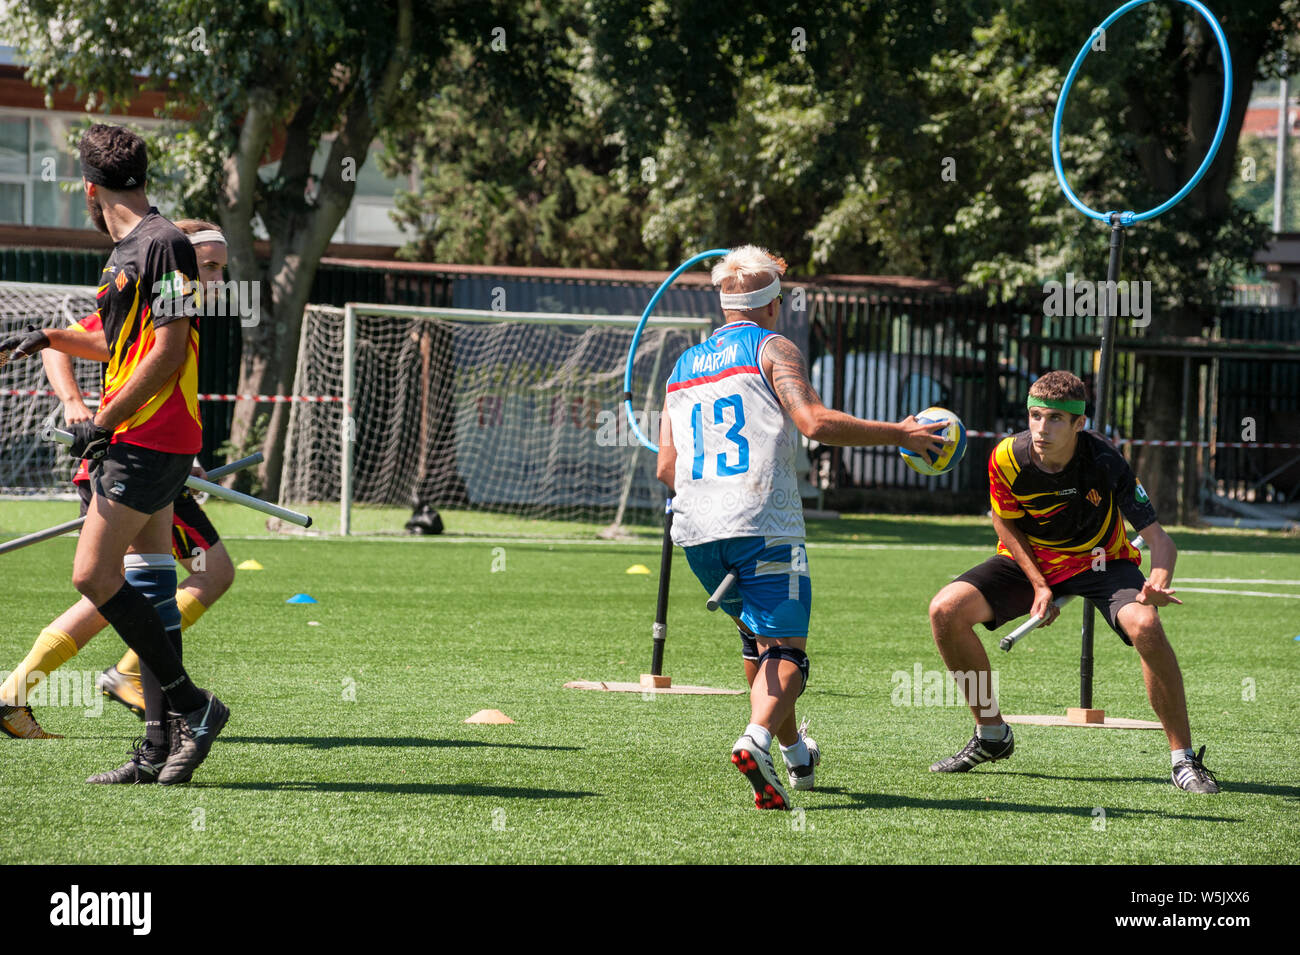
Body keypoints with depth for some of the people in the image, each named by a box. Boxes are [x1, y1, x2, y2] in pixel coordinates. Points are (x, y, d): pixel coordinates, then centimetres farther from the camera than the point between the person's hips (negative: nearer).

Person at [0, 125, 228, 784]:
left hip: (151, 438, -10)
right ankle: (161, 746, 6)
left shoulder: (164, 244, -13)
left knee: (92, 574, -13)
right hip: (133, 440, 10)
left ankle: (190, 705, -8)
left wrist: (103, 422, -18)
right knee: (148, 583, 6)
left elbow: (167, 351, -19)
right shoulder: (127, 249, 17)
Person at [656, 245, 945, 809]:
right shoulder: (772, 348, 3)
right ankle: (757, 740, -35)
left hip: (695, 529, 6)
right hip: (763, 525, -6)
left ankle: (796, 754, 34)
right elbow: (814, 423, -13)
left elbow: (665, 469, 20)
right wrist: (899, 434, -5)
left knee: (756, 637, 25)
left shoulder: (682, 366, 22)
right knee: (785, 649, -8)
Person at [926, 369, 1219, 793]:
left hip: (1101, 561, -3)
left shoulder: (1106, 462, -28)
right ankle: (991, 734, 5)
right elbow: (1004, 521, -2)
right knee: (946, 610, -17)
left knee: (1145, 625, -33)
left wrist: (1158, 584, -50)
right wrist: (1039, 586, -12)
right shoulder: (1007, 457, -21)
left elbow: (1158, 538, -28)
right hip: (1030, 561, 3)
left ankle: (1184, 758, -19)